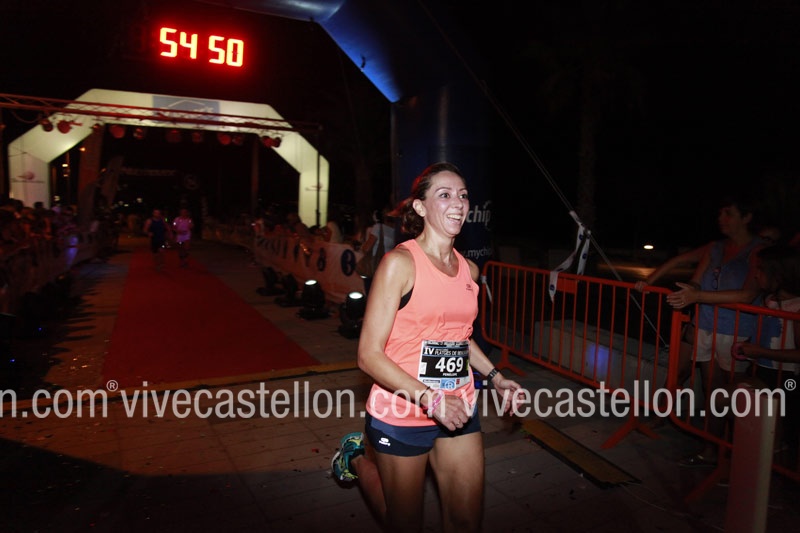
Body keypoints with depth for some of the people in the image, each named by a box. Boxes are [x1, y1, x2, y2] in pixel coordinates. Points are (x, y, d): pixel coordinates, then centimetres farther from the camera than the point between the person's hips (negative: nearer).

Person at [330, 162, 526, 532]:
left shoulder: (469, 270, 4)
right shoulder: (400, 262, -16)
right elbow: (369, 355, -18)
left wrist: (495, 377, 12)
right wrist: (429, 398, -25)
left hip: (459, 411, 6)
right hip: (402, 413, -5)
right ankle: (359, 456, 38)